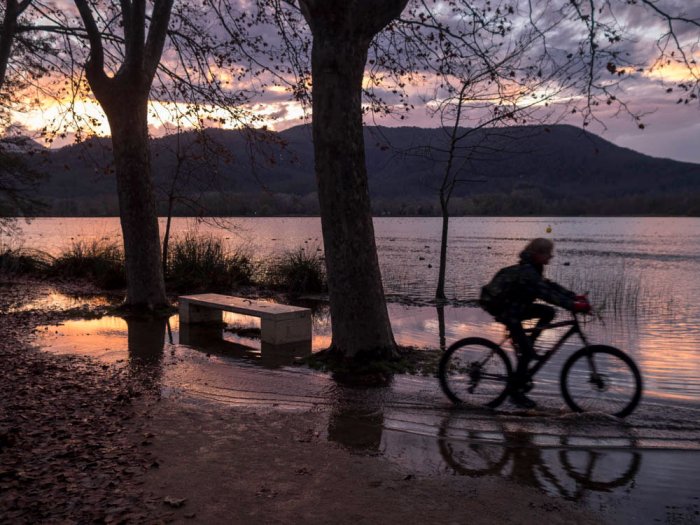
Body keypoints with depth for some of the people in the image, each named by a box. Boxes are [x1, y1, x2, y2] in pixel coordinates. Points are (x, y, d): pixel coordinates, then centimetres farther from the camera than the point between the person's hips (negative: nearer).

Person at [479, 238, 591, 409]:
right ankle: (516, 392, 4)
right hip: (505, 310, -10)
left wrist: (576, 297, -3)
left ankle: (526, 346, 10)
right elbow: (547, 294, -34)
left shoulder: (532, 269, 5)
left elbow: (549, 285, 6)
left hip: (515, 306, 10)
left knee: (548, 312, 5)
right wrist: (574, 305, -38)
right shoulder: (527, 273, -26)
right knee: (525, 353, -8)